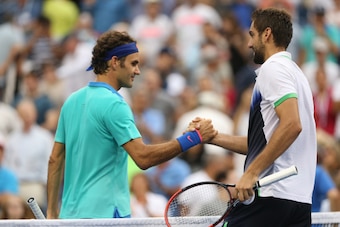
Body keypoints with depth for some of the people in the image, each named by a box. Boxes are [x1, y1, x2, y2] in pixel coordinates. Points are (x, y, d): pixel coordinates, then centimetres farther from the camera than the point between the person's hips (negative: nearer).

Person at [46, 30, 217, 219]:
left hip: (71, 213, 9)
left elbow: (55, 159, 15)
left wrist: (52, 212, 18)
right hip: (103, 213, -9)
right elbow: (143, 157, -22)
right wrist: (194, 138, -18)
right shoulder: (113, 104, -13)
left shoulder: (72, 100, 12)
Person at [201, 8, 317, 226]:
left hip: (269, 196, -9)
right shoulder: (294, 72, 23)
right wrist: (214, 137, 22)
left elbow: (291, 125, -21)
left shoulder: (273, 68, -6)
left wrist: (252, 172, -22)